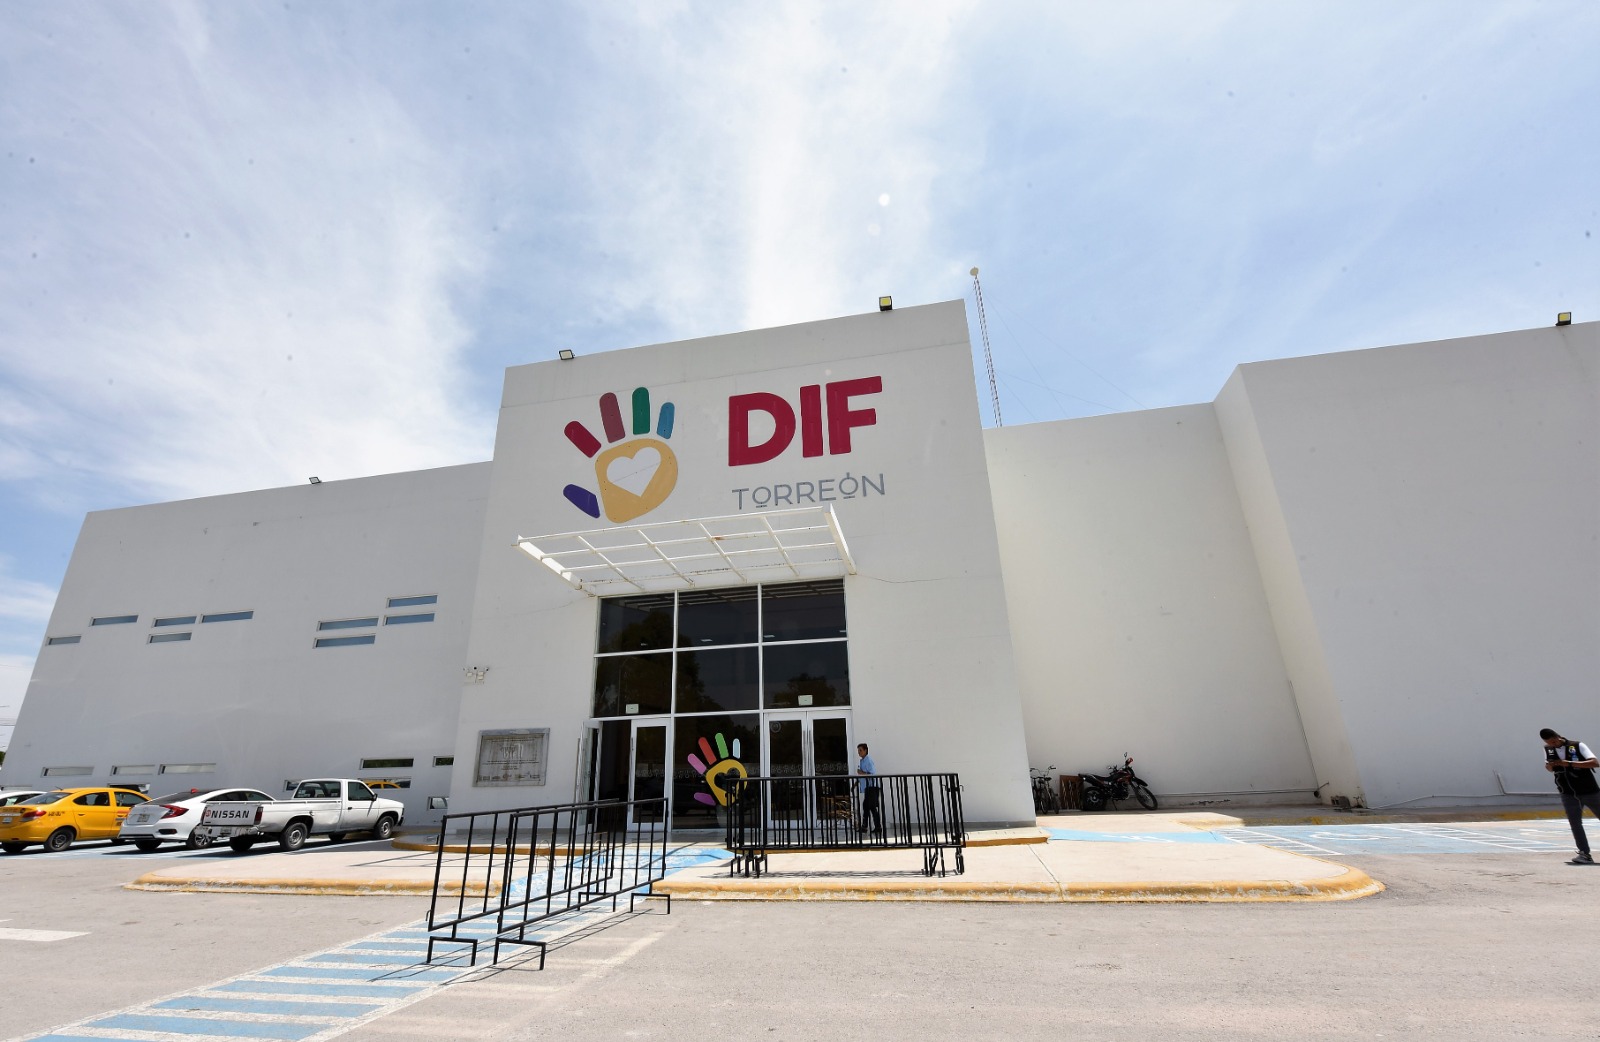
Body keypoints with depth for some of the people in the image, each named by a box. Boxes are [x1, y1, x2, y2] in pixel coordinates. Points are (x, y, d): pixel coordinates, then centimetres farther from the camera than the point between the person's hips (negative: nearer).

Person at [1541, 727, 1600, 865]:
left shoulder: (1577, 746, -12)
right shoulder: (1547, 749, 1)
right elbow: (1548, 767, 13)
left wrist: (1569, 763, -30)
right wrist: (1549, 766, -10)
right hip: (1568, 794, 3)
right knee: (1575, 824, -3)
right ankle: (1585, 854, 0)